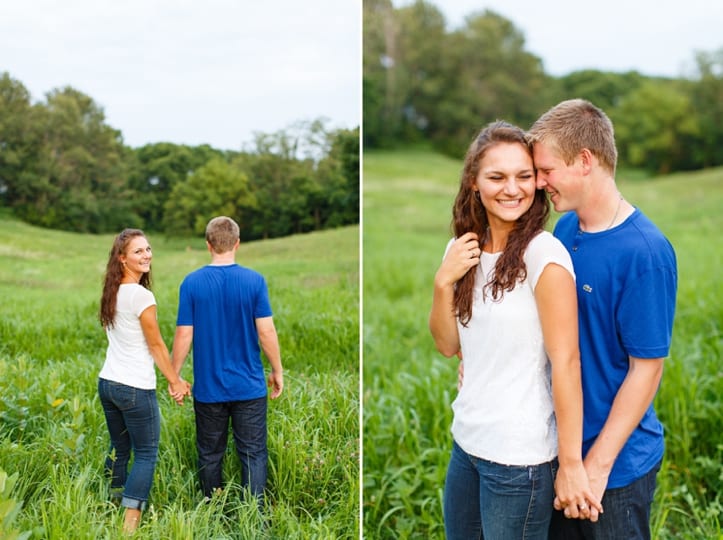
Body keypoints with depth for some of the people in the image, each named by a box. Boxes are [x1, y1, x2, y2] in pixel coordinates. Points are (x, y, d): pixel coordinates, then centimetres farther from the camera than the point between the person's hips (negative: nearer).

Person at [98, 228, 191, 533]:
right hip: (135, 388, -8)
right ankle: (130, 527, -3)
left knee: (119, 449, 19)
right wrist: (175, 382, 1)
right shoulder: (141, 296, -17)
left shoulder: (111, 293, 9)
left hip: (107, 382, 8)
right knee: (146, 454, 0)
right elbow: (156, 346, -11)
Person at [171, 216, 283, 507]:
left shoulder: (192, 283, -6)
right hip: (249, 386, -1)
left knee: (210, 456, 15)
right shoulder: (255, 281, -8)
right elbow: (266, 331, -8)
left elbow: (184, 335, -6)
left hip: (208, 387, 1)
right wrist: (278, 371, 5)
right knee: (253, 455, 5)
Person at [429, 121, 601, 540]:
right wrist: (444, 281, -11)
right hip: (467, 441, 7)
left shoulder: (543, 253, -18)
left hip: (520, 456, -7)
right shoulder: (464, 250, 3)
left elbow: (566, 361, -18)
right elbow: (448, 345, 6)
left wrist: (571, 465, -17)